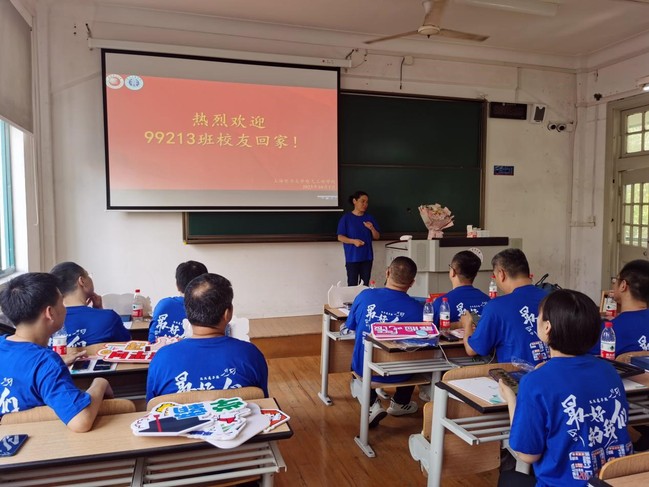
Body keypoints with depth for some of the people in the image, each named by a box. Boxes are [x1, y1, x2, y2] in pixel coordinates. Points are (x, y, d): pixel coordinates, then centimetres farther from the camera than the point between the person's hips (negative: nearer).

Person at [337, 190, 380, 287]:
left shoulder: (370, 218, 7)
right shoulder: (346, 218, -4)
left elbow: (377, 237, 10)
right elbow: (340, 237, -6)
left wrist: (372, 228, -10)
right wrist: (353, 241, -21)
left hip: (367, 257, 4)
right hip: (352, 257, -3)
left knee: (365, 285, 6)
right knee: (352, 285, -2)